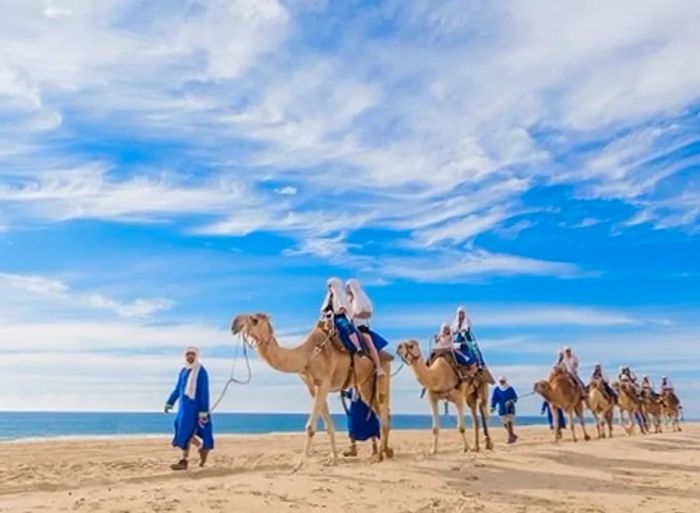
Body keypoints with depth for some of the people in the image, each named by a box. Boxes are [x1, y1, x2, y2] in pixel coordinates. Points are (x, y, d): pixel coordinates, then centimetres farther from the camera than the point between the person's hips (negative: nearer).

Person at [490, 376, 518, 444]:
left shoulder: (510, 389, -5)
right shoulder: (496, 390, 1)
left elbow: (515, 398, -2)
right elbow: (494, 399, 2)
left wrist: (511, 401, -22)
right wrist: (493, 407, -8)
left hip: (510, 409, -3)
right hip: (502, 410, 3)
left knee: (509, 423, -15)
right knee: (505, 424, 7)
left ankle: (510, 438, -7)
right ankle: (513, 436, 28)